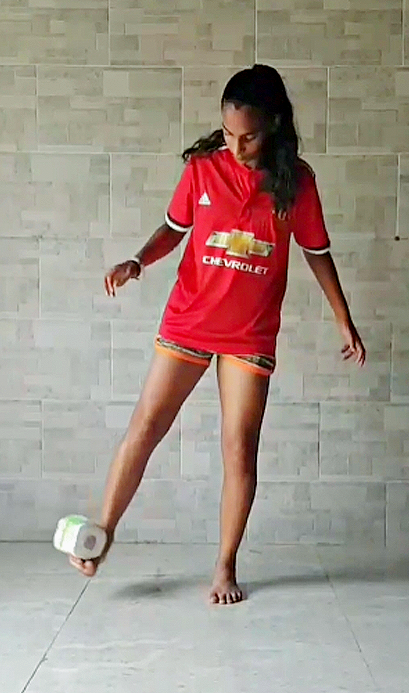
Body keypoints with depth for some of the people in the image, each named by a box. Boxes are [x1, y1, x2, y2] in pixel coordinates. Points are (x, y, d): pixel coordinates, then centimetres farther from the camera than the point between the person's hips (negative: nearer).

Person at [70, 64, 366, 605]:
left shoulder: (296, 180, -5)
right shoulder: (202, 166, -4)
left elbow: (316, 252, 4)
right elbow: (175, 227, 8)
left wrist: (344, 322, 5)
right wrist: (138, 262, -10)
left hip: (251, 334, 0)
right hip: (187, 322, 1)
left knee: (240, 450, 1)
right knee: (143, 429, 1)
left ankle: (226, 566, 15)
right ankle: (102, 535, 15)